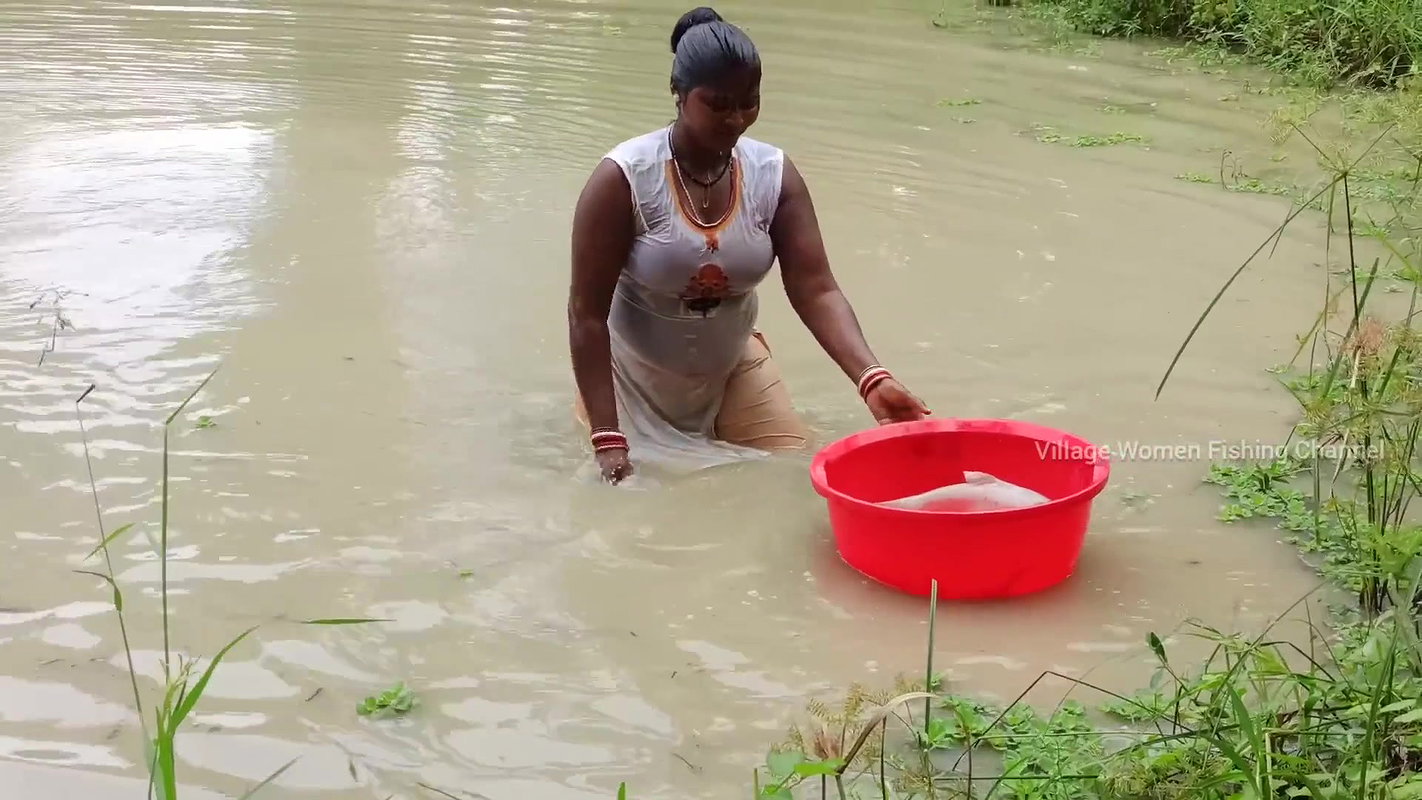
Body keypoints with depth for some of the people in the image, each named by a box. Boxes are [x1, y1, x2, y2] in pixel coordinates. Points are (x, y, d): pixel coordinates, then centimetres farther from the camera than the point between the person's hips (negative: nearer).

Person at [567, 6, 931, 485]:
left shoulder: (774, 176, -13)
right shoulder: (624, 178, -25)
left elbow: (816, 291, -20)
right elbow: (587, 313, -23)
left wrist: (871, 379, -38)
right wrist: (608, 439, -28)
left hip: (731, 369, 4)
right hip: (636, 377, -4)